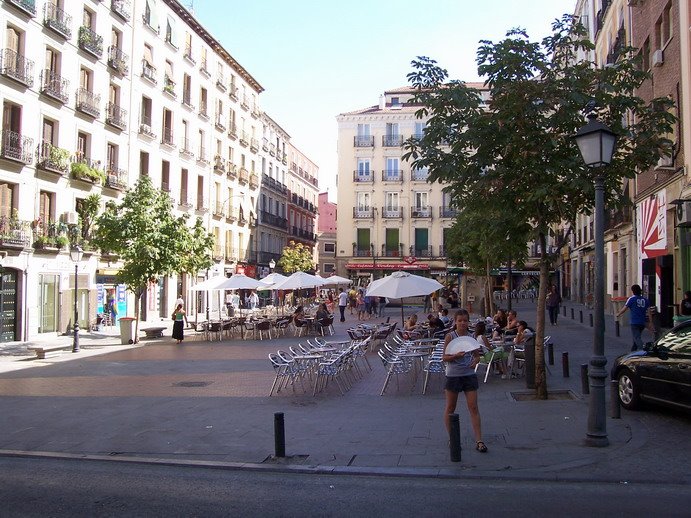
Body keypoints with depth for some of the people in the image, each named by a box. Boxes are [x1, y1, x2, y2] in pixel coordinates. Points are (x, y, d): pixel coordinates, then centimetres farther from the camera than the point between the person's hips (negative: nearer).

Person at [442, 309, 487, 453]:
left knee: (473, 408, -1)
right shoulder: (450, 336, -7)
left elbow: (477, 355, 12)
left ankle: (479, 441, 3)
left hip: (469, 375, 2)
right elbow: (444, 357, -9)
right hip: (453, 375, -2)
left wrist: (475, 361, -10)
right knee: (450, 408, 9)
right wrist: (455, 356, -27)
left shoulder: (471, 337, 3)